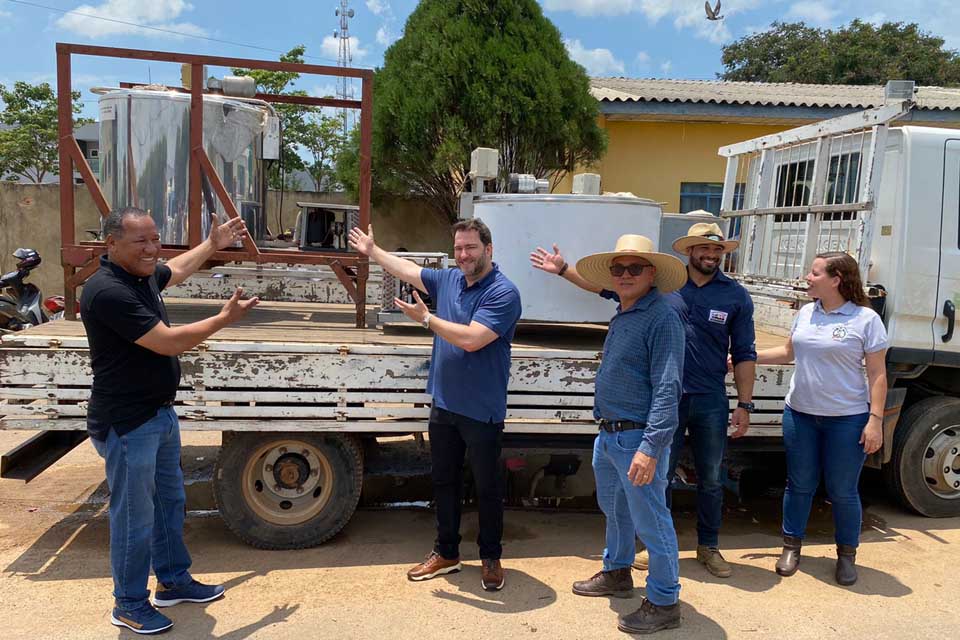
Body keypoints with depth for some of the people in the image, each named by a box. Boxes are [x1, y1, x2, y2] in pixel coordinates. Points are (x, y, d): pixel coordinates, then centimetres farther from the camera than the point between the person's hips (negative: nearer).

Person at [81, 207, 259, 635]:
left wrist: (213, 244, 31)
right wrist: (225, 318, -15)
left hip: (160, 414, 10)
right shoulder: (108, 291, -25)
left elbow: (176, 271, 29)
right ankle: (129, 605, 23)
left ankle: (173, 580, 38)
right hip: (126, 424, -10)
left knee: (169, 502, 21)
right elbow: (168, 343, -25)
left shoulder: (143, 274, 4)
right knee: (135, 517, 4)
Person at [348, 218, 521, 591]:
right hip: (444, 406, 7)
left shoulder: (503, 293, -17)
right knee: (444, 482, 17)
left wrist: (426, 318, -15)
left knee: (488, 488, 8)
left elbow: (471, 339, -26)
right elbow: (407, 270, 21)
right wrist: (372, 250, 31)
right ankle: (446, 553, 32)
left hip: (482, 412, -7)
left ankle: (491, 558, 25)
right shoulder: (448, 280, 5)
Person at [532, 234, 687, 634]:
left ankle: (664, 603, 17)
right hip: (608, 435, 9)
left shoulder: (661, 319, -18)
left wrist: (650, 447, -29)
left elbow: (666, 389, -24)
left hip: (638, 439, -9)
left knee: (650, 522, 2)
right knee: (614, 509, 24)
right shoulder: (623, 314, 8)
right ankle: (616, 574, 43)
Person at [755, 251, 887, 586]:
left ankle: (847, 555, 25)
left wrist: (875, 420, -13)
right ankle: (791, 547, 26)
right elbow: (789, 352, 20)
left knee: (842, 491, 6)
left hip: (847, 419, -4)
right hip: (800, 414, 4)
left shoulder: (866, 319, -9)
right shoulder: (805, 313, 6)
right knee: (800, 484, 12)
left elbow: (877, 374, -8)